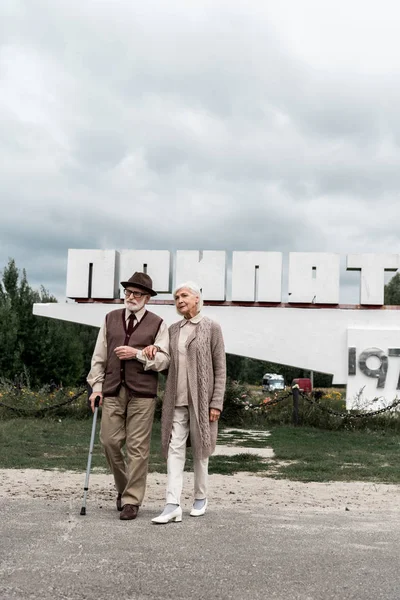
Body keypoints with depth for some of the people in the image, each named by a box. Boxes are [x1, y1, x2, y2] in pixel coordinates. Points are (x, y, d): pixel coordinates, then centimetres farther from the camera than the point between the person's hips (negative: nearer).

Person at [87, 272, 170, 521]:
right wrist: (96, 386, 4)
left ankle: (131, 500, 8)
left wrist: (138, 353, -15)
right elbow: (99, 356, 11)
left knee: (138, 447, -2)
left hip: (142, 393, -3)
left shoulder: (157, 324, 2)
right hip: (112, 390, 3)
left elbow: (164, 360, -3)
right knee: (110, 442, 4)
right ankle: (123, 487, 28)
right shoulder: (111, 319, 11)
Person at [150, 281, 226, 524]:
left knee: (200, 449, 9)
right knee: (175, 449, -3)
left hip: (201, 398, -4)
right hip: (176, 399, 4)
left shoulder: (212, 327, -3)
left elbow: (220, 368, -5)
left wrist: (217, 403, -11)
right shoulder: (173, 329, 11)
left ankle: (200, 497, 25)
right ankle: (173, 505, -5)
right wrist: (154, 350, -1)